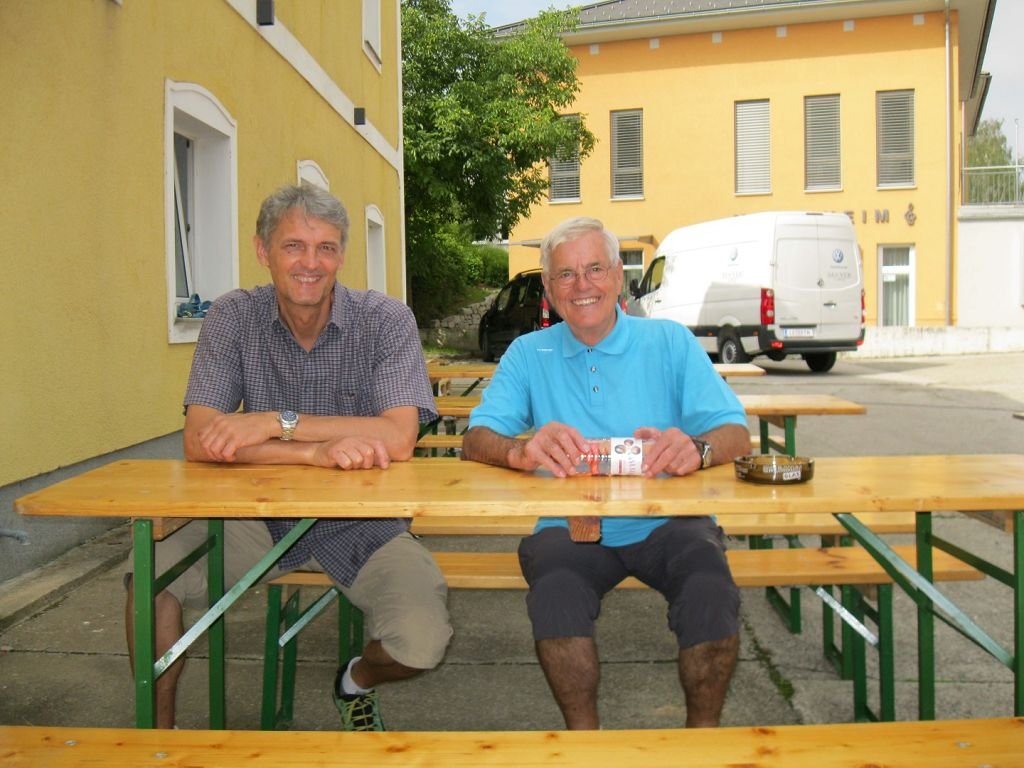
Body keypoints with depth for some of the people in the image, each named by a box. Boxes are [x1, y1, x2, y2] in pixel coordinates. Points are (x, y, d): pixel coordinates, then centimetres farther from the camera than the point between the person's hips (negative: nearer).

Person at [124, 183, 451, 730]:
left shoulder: (386, 321, -10)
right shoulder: (234, 317, -6)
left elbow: (398, 438, -22)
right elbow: (200, 442, -16)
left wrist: (277, 422, -24)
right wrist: (317, 451, -28)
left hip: (363, 524, -1)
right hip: (262, 514, 2)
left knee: (422, 645, -22)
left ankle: (357, 681, 17)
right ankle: (157, 730, 8)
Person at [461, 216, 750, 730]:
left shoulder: (670, 343, 8)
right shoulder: (528, 354, 10)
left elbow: (736, 434, -1)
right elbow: (476, 441, -3)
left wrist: (696, 447, -27)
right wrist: (521, 450, -28)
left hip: (664, 524, 0)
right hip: (570, 527, 0)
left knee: (711, 589, -28)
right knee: (555, 589, -30)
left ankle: (703, 732, -3)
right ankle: (583, 737, -7)